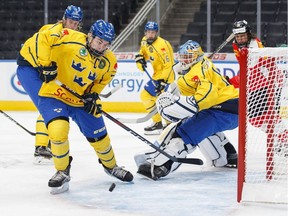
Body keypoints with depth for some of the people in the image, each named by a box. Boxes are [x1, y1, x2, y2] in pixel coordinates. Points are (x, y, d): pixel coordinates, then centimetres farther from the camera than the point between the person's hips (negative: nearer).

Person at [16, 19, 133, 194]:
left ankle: (111, 166, 39)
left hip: (80, 99, 5)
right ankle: (62, 171, -4)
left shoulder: (109, 62, -5)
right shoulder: (71, 39, -24)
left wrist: (93, 95, -6)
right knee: (59, 127, -26)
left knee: (98, 133, 9)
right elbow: (41, 39, -26)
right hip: (53, 91, -5)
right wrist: (45, 64, -30)